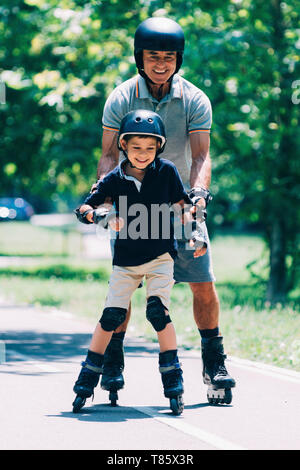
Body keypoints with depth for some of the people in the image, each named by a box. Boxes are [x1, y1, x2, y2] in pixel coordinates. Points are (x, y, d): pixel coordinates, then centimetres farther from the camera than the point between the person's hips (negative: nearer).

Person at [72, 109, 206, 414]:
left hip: (160, 256, -1)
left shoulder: (166, 172, -4)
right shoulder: (114, 179, -3)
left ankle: (173, 384, -7)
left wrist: (195, 232, -7)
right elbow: (83, 209, 2)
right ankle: (86, 383, 9)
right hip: (126, 260, 1)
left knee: (158, 312, -15)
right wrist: (101, 215, -18)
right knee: (111, 315, -2)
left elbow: (180, 206, 5)